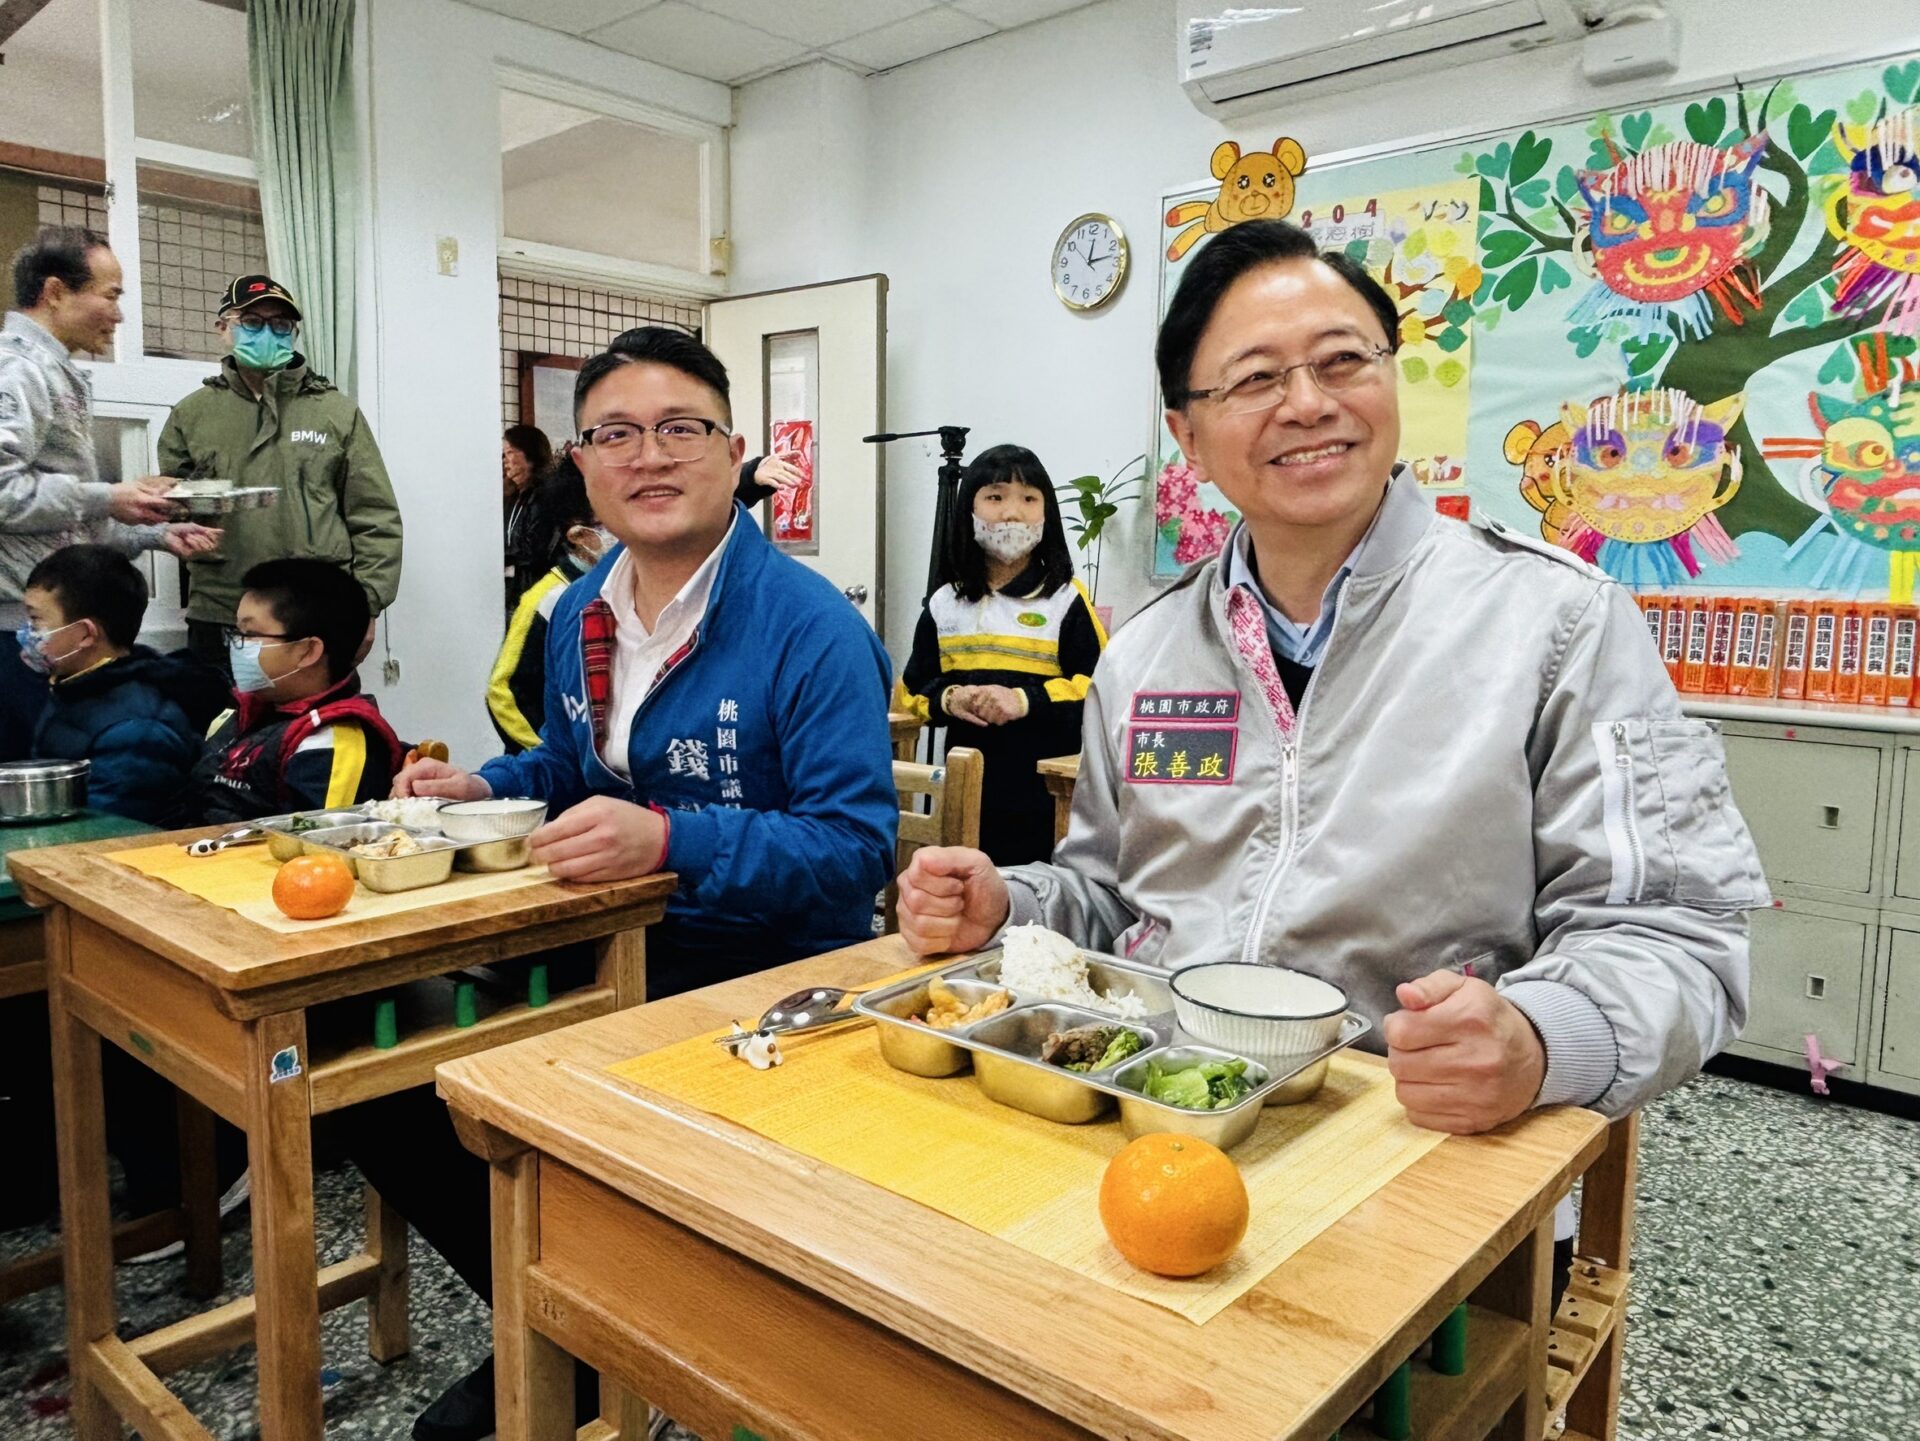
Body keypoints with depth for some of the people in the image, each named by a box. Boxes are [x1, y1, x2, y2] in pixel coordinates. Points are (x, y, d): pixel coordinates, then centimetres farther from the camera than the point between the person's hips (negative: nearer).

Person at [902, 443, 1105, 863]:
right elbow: (915, 688, 14)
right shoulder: (943, 605, 9)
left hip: (1048, 794, -4)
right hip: (968, 794, 4)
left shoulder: (1065, 600, -4)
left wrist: (1026, 701, -21)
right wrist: (947, 700, -8)